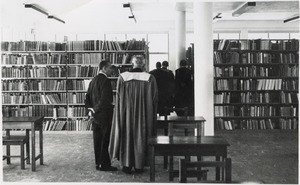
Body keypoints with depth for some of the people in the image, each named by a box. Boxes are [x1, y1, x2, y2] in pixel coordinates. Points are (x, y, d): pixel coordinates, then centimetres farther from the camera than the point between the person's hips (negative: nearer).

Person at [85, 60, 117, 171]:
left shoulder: (93, 80, 12)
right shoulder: (105, 81, -15)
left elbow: (87, 98, 15)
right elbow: (105, 100, -23)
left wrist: (90, 110, 9)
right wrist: (94, 110, -12)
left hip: (95, 116, 9)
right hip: (104, 116, -9)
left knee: (97, 141, 13)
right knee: (105, 141, -1)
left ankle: (98, 164, 20)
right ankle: (104, 165, 5)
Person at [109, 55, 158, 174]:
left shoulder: (123, 77, -6)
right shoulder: (150, 78, -7)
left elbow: (118, 98, -1)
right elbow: (154, 99, -3)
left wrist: (121, 113, 10)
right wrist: (153, 115, 7)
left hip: (126, 114, 1)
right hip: (143, 114, 0)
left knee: (126, 137, 12)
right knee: (141, 137, 11)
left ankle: (126, 165, 16)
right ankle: (139, 166, 17)